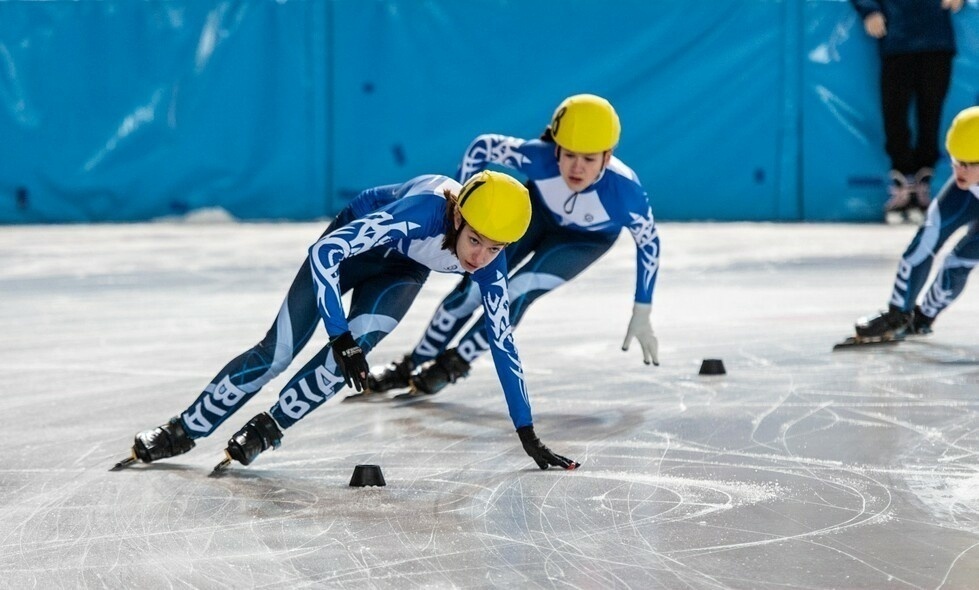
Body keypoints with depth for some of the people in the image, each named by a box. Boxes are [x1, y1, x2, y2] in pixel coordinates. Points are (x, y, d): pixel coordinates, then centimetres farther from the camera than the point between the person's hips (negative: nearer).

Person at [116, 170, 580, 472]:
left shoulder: (489, 261, -28)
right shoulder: (423, 212, -43)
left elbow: (502, 341, -16)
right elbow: (324, 253, -42)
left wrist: (527, 433, -13)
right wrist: (340, 338, -42)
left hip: (402, 268, 3)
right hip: (352, 241, -3)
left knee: (355, 347, -24)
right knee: (276, 353, -5)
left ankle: (266, 431, -4)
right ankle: (182, 431, 12)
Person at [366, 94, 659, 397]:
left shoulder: (624, 190, -40)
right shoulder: (538, 157, -39)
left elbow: (649, 241, -22)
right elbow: (482, 147, -20)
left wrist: (642, 316, -17)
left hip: (588, 237, -1)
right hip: (538, 209, 1)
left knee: (518, 292, -17)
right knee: (477, 284, -3)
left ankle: (453, 365, 5)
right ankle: (410, 366, 16)